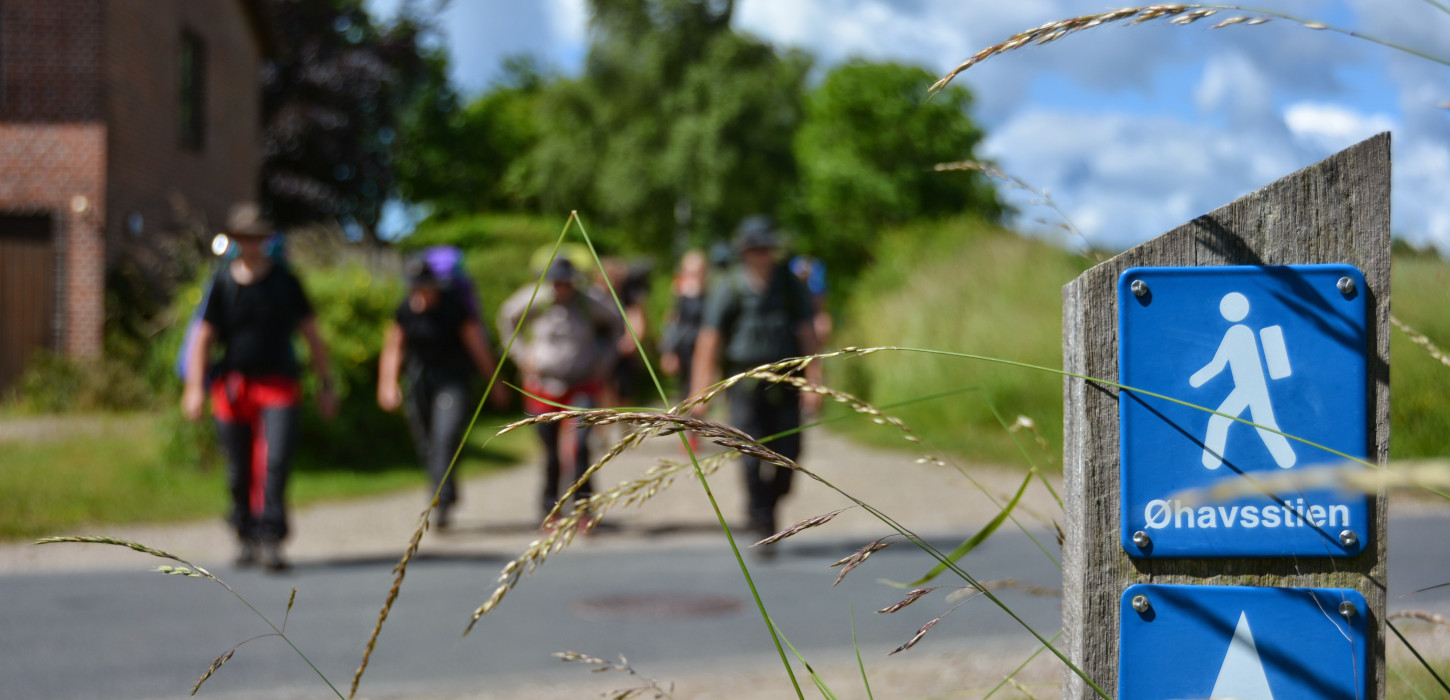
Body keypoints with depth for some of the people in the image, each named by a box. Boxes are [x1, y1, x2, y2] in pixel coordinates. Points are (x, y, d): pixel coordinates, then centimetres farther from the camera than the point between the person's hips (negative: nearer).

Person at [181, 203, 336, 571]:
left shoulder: (284, 281, 5)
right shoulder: (222, 282, 5)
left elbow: (311, 334, 11)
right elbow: (203, 337, 6)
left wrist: (326, 386, 10)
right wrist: (195, 387, -4)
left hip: (278, 386, -1)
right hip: (233, 385, 1)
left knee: (275, 461, -18)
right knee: (239, 472, 6)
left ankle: (270, 538, -21)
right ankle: (247, 538, 22)